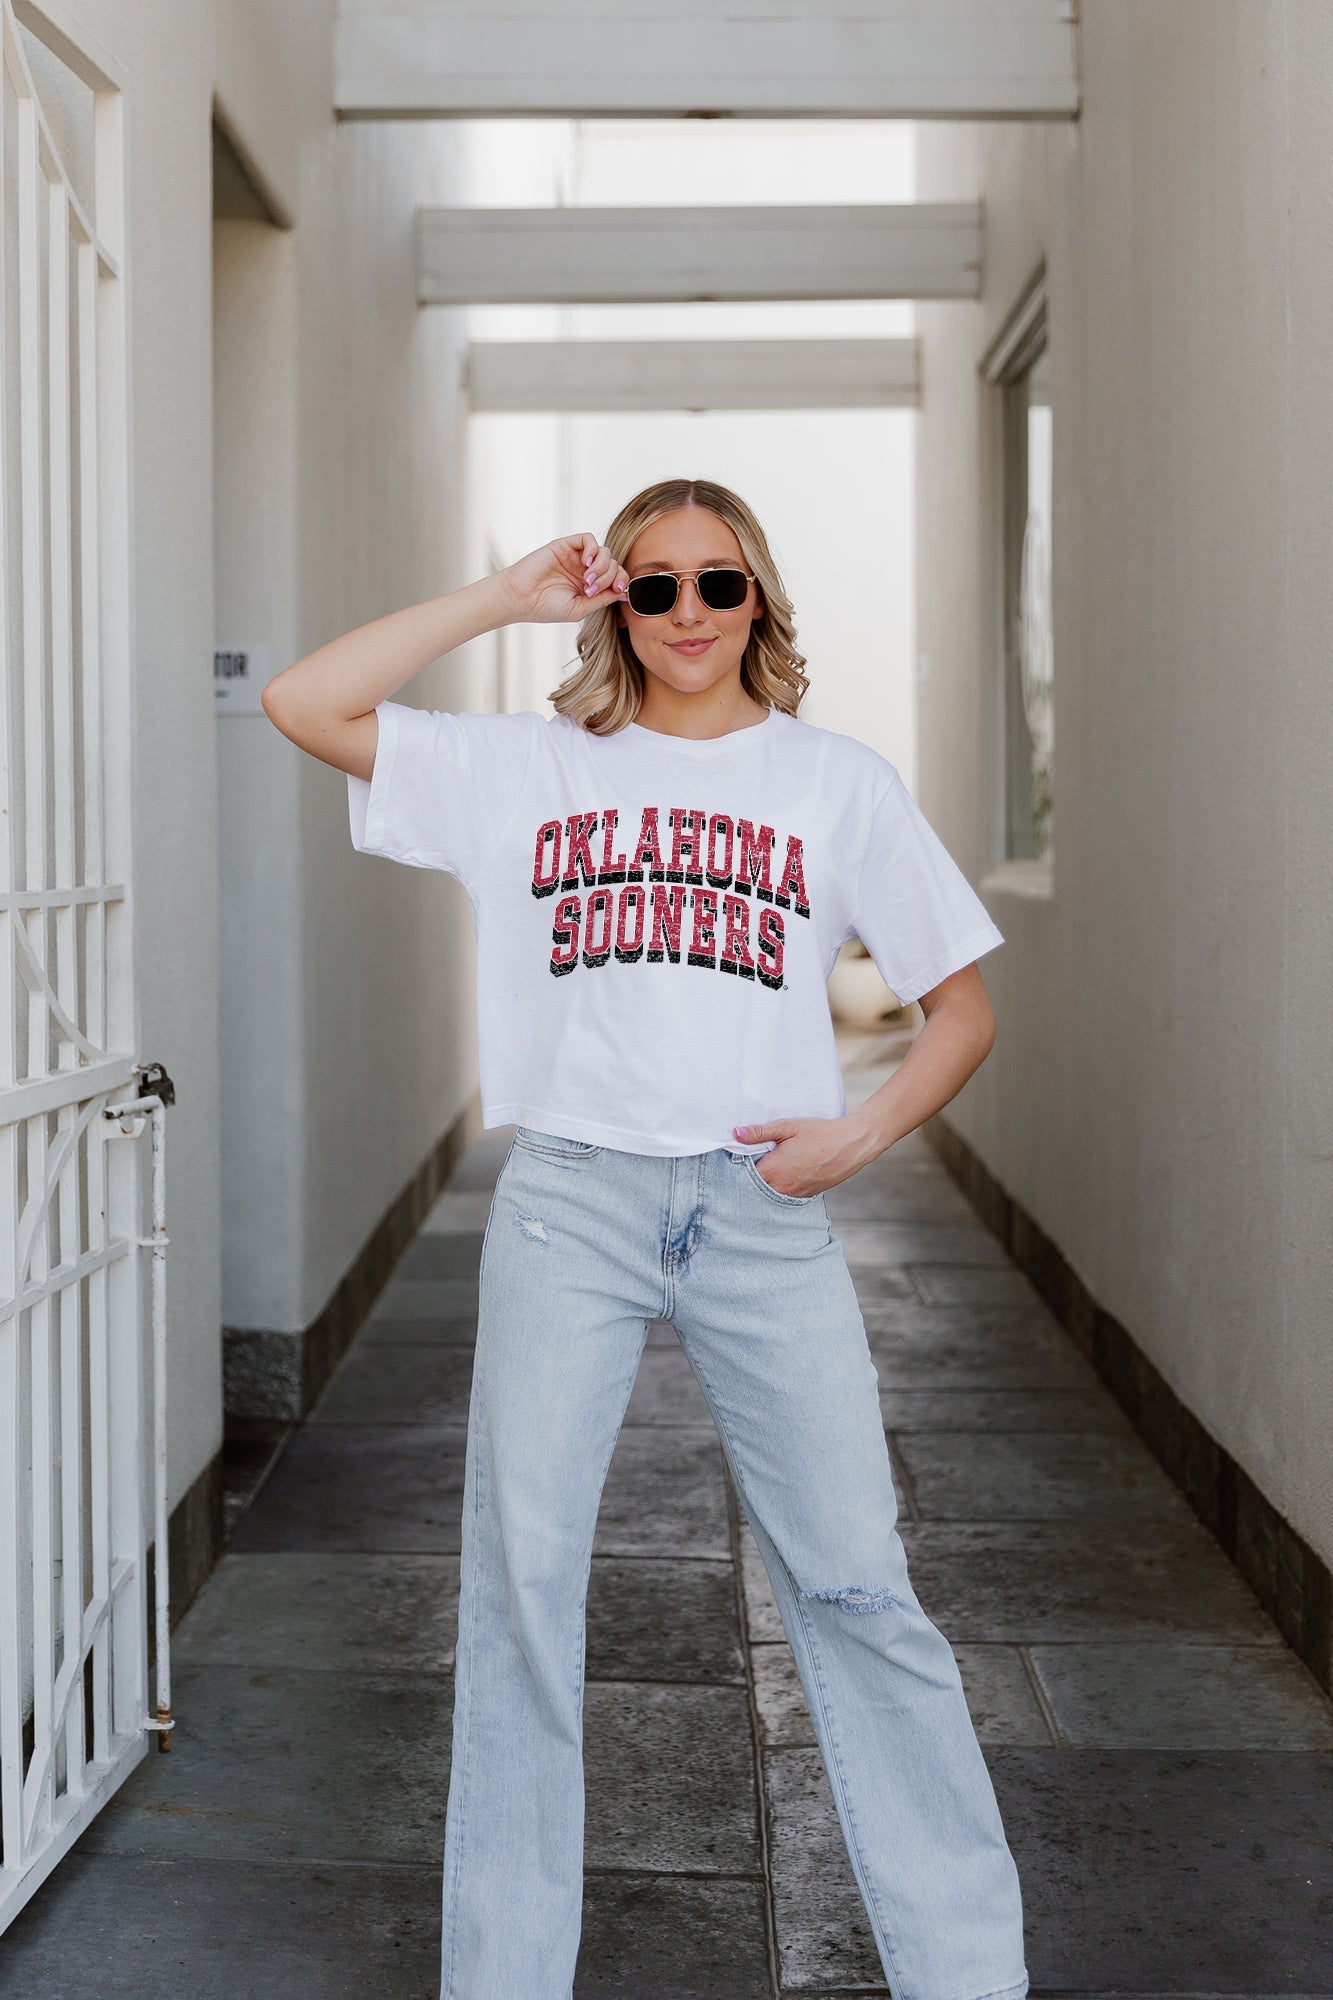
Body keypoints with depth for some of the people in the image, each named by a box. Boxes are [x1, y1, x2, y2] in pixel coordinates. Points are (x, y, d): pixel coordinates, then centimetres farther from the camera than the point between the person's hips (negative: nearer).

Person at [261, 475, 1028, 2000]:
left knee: (854, 1585, 0)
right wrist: (506, 599, 2)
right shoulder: (527, 767, 10)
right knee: (520, 1579, 2)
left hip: (762, 1211, 0)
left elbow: (963, 1008, 12)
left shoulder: (839, 781, 9)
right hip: (569, 1201, 1)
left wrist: (866, 1131, -5)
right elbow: (303, 704, 1)